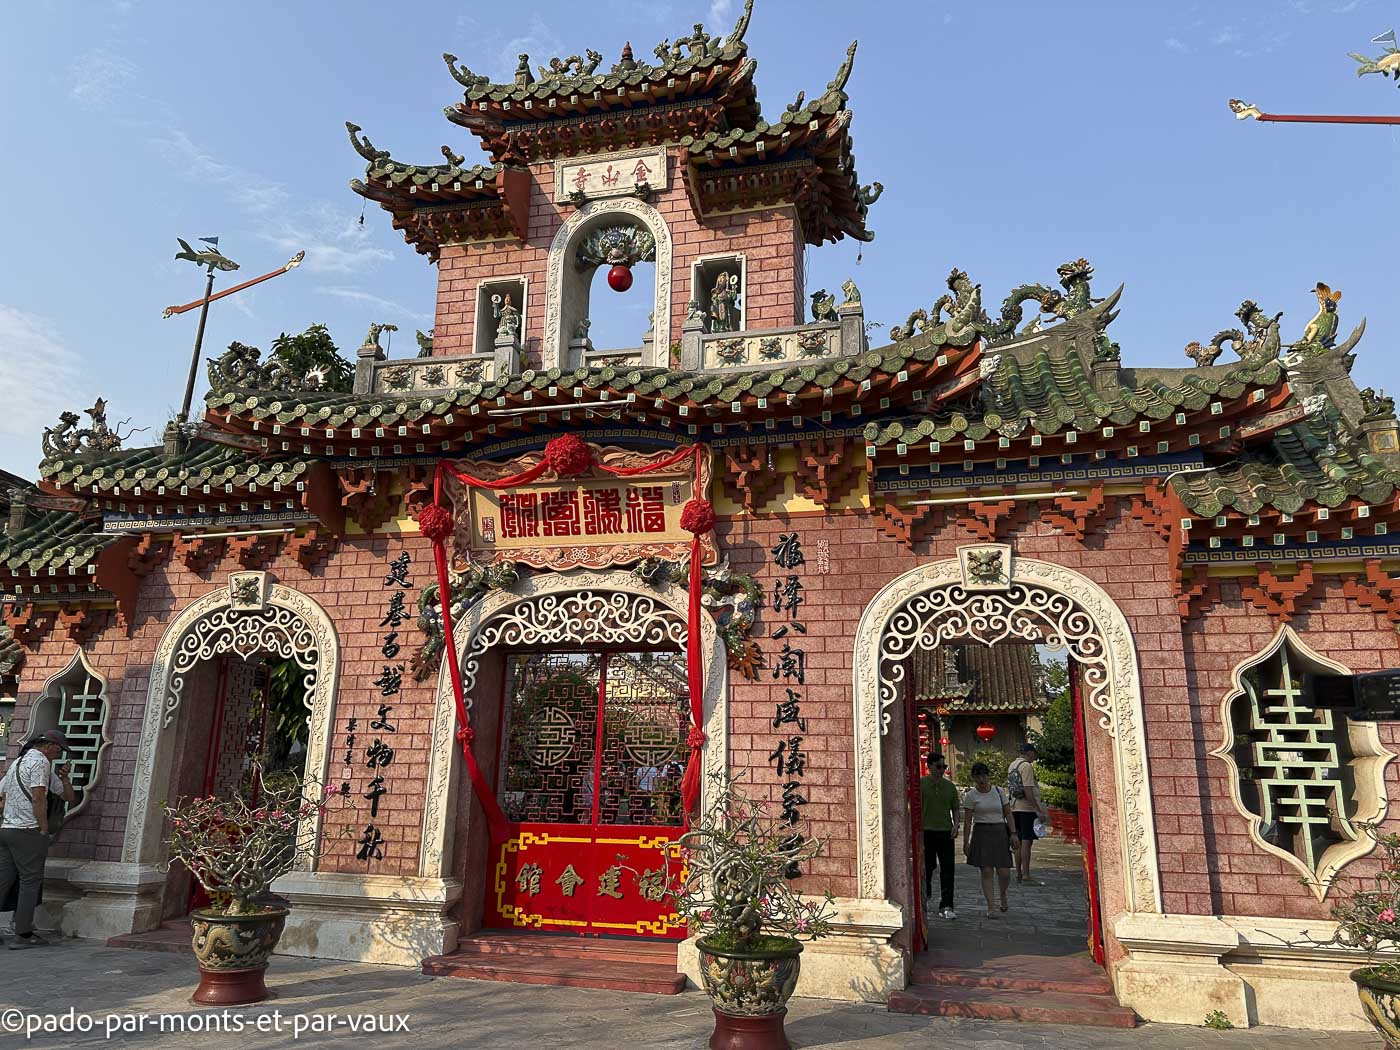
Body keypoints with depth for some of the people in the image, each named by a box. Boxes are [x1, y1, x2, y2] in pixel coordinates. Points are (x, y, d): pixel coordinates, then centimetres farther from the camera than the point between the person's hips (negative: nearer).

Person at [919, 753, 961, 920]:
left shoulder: (949, 786, 9)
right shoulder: (920, 784, -4)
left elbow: (956, 808, 16)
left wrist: (956, 823, -2)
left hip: (946, 832, 3)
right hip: (926, 832, -3)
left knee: (947, 869, -2)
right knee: (927, 866, 8)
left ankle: (946, 907, 2)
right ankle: (925, 893, 35)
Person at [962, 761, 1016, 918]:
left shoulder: (998, 791, 7)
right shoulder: (971, 795, -1)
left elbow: (1008, 813, 10)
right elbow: (967, 821, -1)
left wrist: (1013, 833, -1)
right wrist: (966, 842, -4)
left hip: (1000, 832, 2)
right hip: (981, 833, -2)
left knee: (1004, 872, -1)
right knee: (987, 872, -5)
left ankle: (1003, 894, 31)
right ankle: (990, 907, 3)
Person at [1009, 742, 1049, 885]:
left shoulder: (1012, 765, 16)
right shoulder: (1026, 766, -13)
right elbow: (1028, 790, -20)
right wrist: (1038, 810, -20)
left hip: (1015, 808, 9)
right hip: (1027, 808, -9)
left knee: (1019, 842, 13)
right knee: (1027, 841, -7)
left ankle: (1019, 874, 17)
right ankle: (1026, 876, -8)